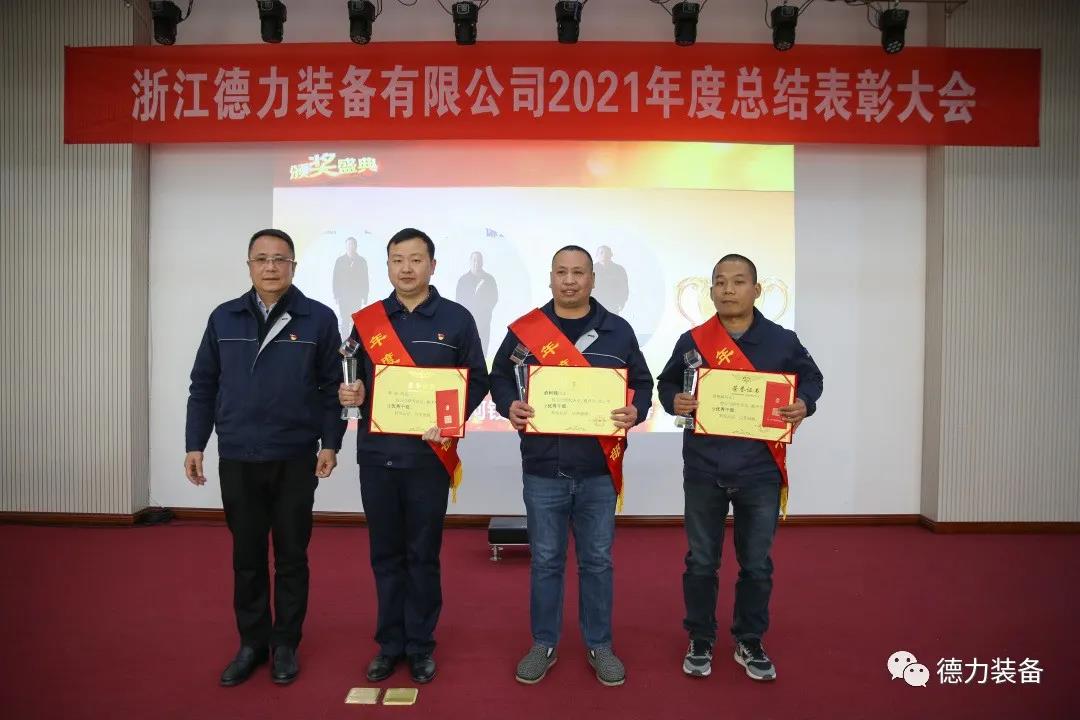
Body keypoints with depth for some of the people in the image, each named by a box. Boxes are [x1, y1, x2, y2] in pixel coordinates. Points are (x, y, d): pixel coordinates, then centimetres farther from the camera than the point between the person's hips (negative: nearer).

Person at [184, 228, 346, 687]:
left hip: (296, 460, -2)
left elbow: (331, 387, -2)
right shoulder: (224, 318, 5)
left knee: (291, 556, 9)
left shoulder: (319, 319, -2)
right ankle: (251, 644, 28)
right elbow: (203, 386, 8)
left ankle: (285, 645, 24)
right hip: (236, 459, 2)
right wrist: (195, 445, 4)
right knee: (246, 558, 13)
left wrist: (330, 444, -7)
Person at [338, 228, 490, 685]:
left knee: (423, 555, 8)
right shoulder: (366, 320, 7)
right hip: (376, 455, 2)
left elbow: (478, 380, 1)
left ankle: (420, 646, 23)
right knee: (386, 555, 12)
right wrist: (348, 394, -10)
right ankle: (390, 644, 27)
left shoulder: (456, 319, 1)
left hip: (429, 455, -2)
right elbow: (352, 380, 13)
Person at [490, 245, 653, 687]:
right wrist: (509, 406, -12)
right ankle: (544, 645, 28)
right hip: (543, 470, 0)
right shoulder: (525, 329, 2)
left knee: (597, 561, 12)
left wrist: (636, 412, -11)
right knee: (545, 562, 10)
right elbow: (499, 376, 8)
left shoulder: (618, 330, 5)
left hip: (599, 471, 1)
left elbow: (642, 382, 10)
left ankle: (599, 646, 28)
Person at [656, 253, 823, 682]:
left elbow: (811, 378, 14)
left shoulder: (782, 341, 0)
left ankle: (749, 643, 31)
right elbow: (666, 382, 10)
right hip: (704, 471, 0)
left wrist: (805, 404, -7)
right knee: (701, 562, 11)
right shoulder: (693, 341, -1)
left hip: (759, 471, 1)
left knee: (756, 564, 12)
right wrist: (674, 401, -12)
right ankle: (700, 641, 29)